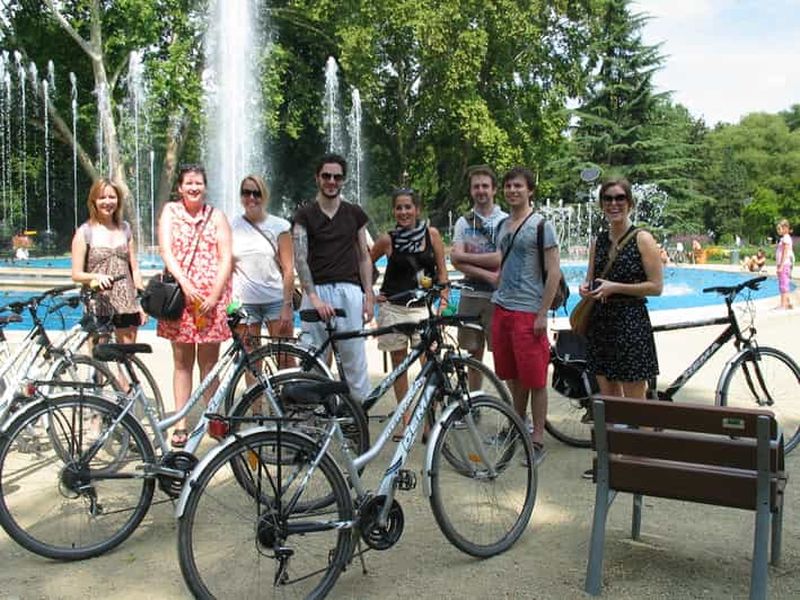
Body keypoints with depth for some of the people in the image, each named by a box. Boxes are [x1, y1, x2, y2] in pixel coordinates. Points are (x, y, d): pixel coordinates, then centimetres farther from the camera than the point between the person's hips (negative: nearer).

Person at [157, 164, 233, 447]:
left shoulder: (217, 216, 9)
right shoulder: (170, 211, 9)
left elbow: (225, 259, 1)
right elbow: (166, 250, -3)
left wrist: (214, 296, -10)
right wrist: (185, 282, -16)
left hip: (212, 296, 0)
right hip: (179, 293, 0)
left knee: (209, 362, 2)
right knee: (182, 361, 3)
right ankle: (180, 424, 6)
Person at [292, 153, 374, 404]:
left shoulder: (355, 214, 12)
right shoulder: (305, 215, 4)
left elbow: (364, 256, 15)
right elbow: (300, 258, -6)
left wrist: (369, 296, 5)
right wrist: (314, 297, -19)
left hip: (349, 291, 1)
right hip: (316, 291, -1)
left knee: (355, 359, 1)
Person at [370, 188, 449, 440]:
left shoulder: (431, 234, 1)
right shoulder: (388, 240, -1)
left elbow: (441, 272, 6)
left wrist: (443, 301, -2)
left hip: (423, 307, 0)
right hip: (393, 308, 1)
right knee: (399, 364, 8)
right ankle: (405, 420, 18)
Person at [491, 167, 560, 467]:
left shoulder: (541, 225, -7)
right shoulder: (503, 225, 14)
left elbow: (554, 272, -11)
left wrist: (543, 314, -15)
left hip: (528, 311, -7)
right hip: (502, 307, 7)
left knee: (535, 379, -2)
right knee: (513, 376, 15)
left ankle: (537, 440, 6)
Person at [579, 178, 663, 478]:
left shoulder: (642, 239, -6)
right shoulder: (598, 242, 11)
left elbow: (656, 286, -10)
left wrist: (615, 287, -17)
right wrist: (586, 288, -1)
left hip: (631, 321, -6)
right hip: (601, 321, 6)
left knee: (634, 401, -1)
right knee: (608, 397, 12)